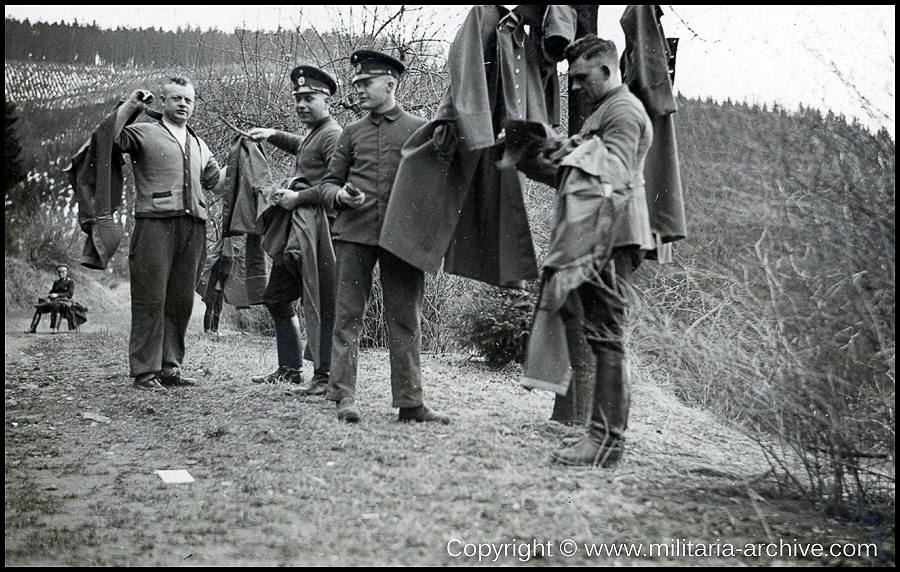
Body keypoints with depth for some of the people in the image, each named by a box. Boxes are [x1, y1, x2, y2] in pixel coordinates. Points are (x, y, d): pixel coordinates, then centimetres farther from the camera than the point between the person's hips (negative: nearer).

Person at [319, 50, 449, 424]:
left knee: (406, 321, 2)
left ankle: (410, 402, 8)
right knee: (348, 316, -2)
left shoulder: (419, 129, 8)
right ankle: (344, 397, 3)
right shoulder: (351, 133, 15)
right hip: (355, 234, 2)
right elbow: (329, 182, 18)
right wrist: (340, 195, -5)